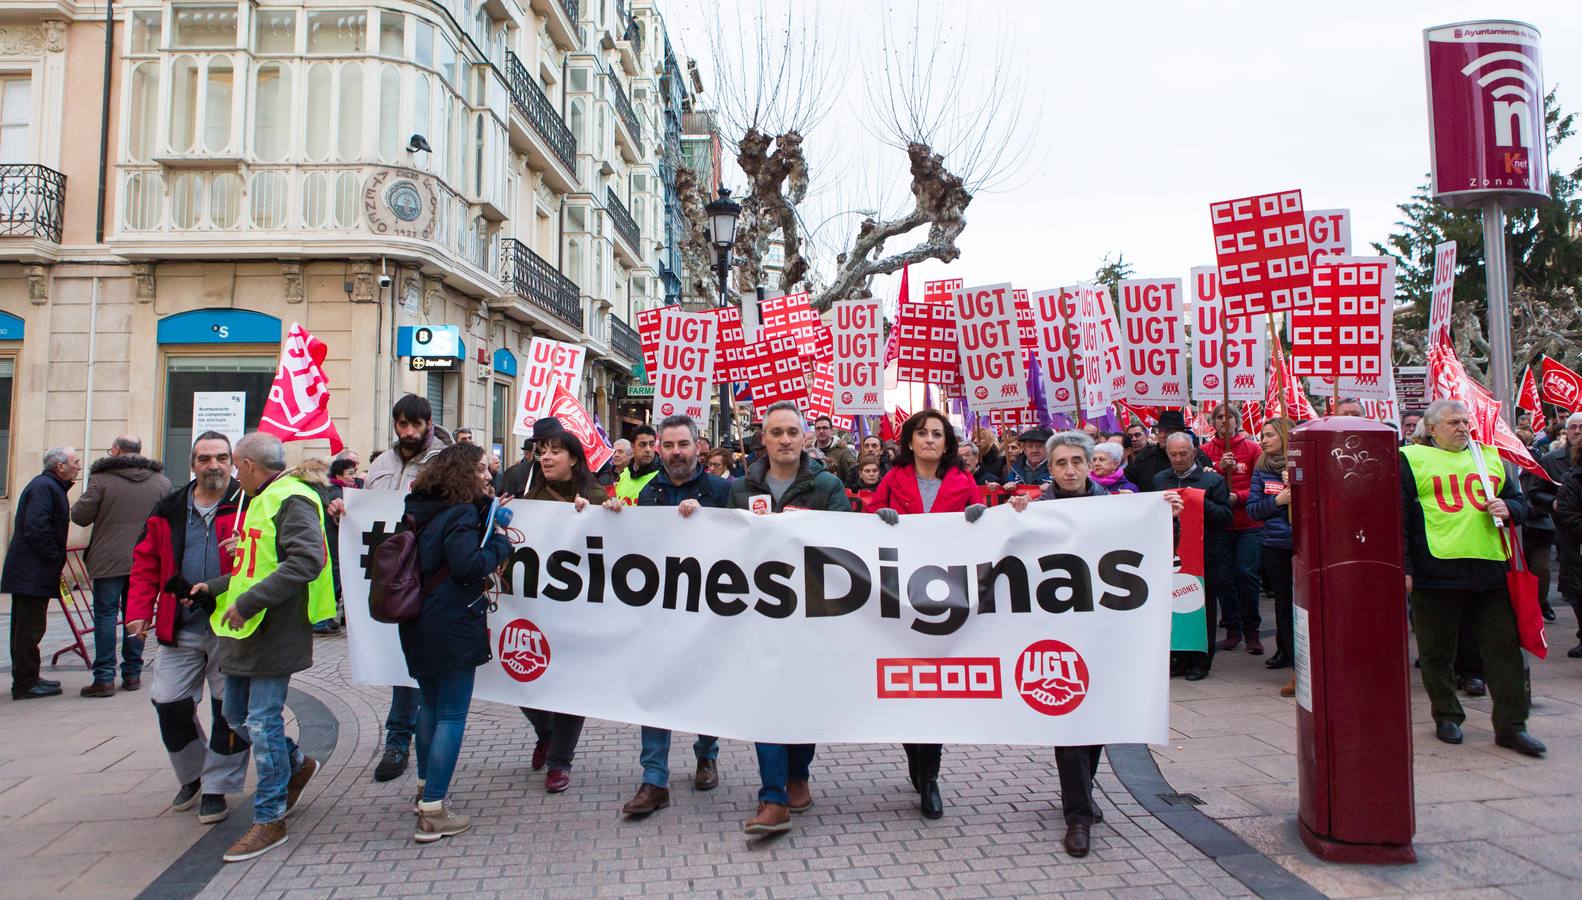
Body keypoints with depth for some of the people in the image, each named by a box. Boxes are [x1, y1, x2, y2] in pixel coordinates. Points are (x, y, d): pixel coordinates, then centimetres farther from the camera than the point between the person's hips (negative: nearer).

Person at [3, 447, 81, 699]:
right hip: (33, 574, -11)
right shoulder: (43, 487, -16)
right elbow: (36, 528, -23)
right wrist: (55, 558, -18)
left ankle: (26, 679, 26)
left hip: (28, 572, 11)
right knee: (29, 628, -5)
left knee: (26, 628, 16)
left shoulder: (51, 486, 17)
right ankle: (26, 684, 0)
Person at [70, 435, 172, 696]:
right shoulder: (161, 481, 4)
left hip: (108, 561, -3)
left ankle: (104, 678, 1)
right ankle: (132, 673, 15)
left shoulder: (102, 478, -8)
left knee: (106, 615, 2)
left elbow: (80, 516, -5)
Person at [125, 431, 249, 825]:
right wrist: (139, 610, 2)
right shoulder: (170, 510, 8)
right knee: (169, 702, 8)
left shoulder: (248, 505, -4)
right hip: (180, 628, 4)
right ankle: (191, 777, 31)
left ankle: (216, 788, 18)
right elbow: (146, 563, 11)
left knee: (228, 707, 3)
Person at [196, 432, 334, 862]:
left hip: (273, 632, -10)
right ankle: (297, 764, 36)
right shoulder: (262, 501, 18)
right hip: (247, 631, 10)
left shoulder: (291, 501, -16)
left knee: (263, 722, -4)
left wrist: (248, 602, -28)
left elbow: (307, 560, -29)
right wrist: (213, 587, 23)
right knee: (236, 714, 18)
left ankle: (270, 820, 7)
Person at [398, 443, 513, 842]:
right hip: (452, 628, -9)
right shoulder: (461, 514, -15)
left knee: (431, 704, 23)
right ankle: (433, 812, -1)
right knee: (453, 715, -3)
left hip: (418, 625, 9)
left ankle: (426, 787, 37)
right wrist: (500, 541, -9)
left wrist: (487, 513, 9)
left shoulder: (423, 510, 12)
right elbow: (468, 564, -24)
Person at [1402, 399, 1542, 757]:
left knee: (1504, 648, 5)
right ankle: (1446, 716, 22)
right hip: (1436, 573, -4)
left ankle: (1511, 725, 14)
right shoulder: (1411, 460, 0)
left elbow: (1519, 502, 23)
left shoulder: (1489, 456, 15)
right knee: (1437, 651, 7)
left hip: (1488, 571, 4)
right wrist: (1403, 567, -10)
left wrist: (1508, 509, -2)